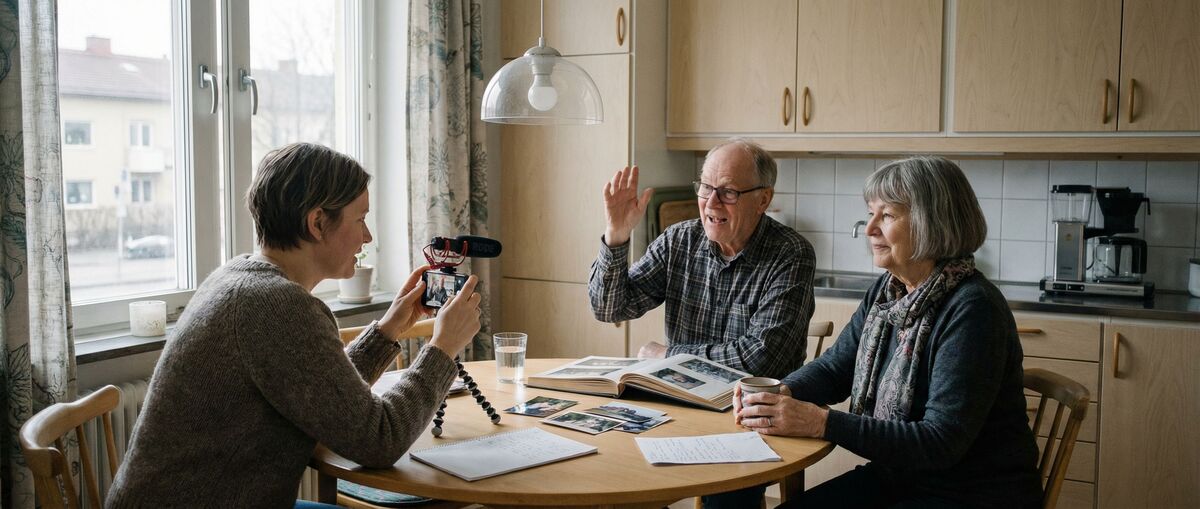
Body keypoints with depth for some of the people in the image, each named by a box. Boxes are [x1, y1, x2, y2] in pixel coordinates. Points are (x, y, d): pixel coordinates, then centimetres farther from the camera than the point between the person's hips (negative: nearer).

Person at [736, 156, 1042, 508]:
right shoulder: (887, 291, 2)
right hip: (897, 478, 7)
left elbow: (942, 442, -26)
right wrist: (782, 394, -11)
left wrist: (821, 423, -29)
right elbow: (834, 367, 11)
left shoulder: (972, 310, -22)